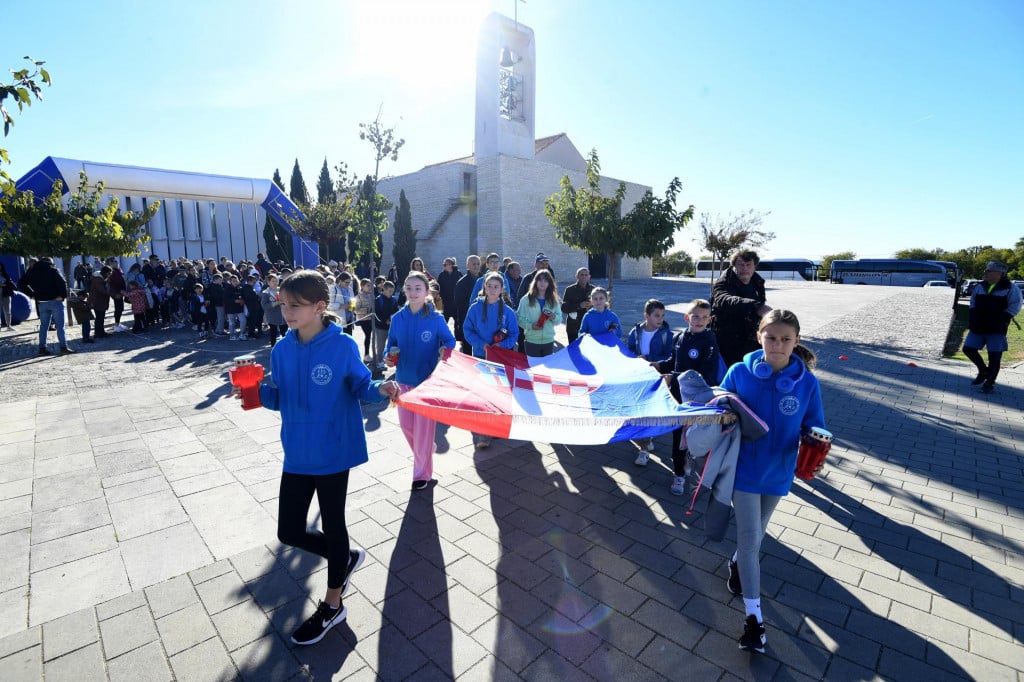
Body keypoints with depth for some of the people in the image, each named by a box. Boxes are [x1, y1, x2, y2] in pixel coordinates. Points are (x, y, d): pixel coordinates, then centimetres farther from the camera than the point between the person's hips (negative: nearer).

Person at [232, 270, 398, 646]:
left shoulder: (342, 346, -16)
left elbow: (361, 386, -7)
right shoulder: (282, 350, -1)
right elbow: (280, 398, 6)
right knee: (289, 531, 13)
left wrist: (381, 389, -28)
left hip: (333, 453, -5)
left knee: (332, 525, 12)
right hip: (297, 453, 5)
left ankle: (332, 605, 37)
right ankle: (346, 558, 42)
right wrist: (256, 391, -14)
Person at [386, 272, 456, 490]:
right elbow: (392, 344, 9)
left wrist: (445, 349, -23)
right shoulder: (397, 318, -1)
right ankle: (424, 452, 43)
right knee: (405, 424, 13)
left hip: (427, 379, -4)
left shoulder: (436, 319, -10)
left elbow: (450, 342, -2)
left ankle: (422, 472, 21)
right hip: (403, 378, 4)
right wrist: (389, 356, -10)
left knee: (423, 427, 3)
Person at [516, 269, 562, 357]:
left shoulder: (553, 300, 6)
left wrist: (554, 317, -14)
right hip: (532, 341, -3)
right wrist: (530, 325, -19)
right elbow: (519, 318, -4)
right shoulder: (526, 299, -3)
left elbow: (559, 319, 7)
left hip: (549, 341, 3)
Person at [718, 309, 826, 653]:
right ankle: (754, 616, 15)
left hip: (778, 472, 2)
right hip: (744, 468, -2)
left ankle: (737, 563, 53)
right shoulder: (740, 372, -14)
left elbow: (814, 426, -3)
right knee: (750, 539, 0)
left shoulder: (807, 382, -11)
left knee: (755, 534, 23)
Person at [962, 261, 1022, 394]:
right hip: (977, 327, 5)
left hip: (996, 329, -5)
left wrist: (1002, 320, -12)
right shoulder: (979, 287, 8)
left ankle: (990, 383, 10)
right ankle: (984, 371, 27)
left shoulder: (1010, 288, -6)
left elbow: (1014, 307, -6)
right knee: (968, 349, 6)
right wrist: (971, 321, 6)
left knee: (994, 356, 0)